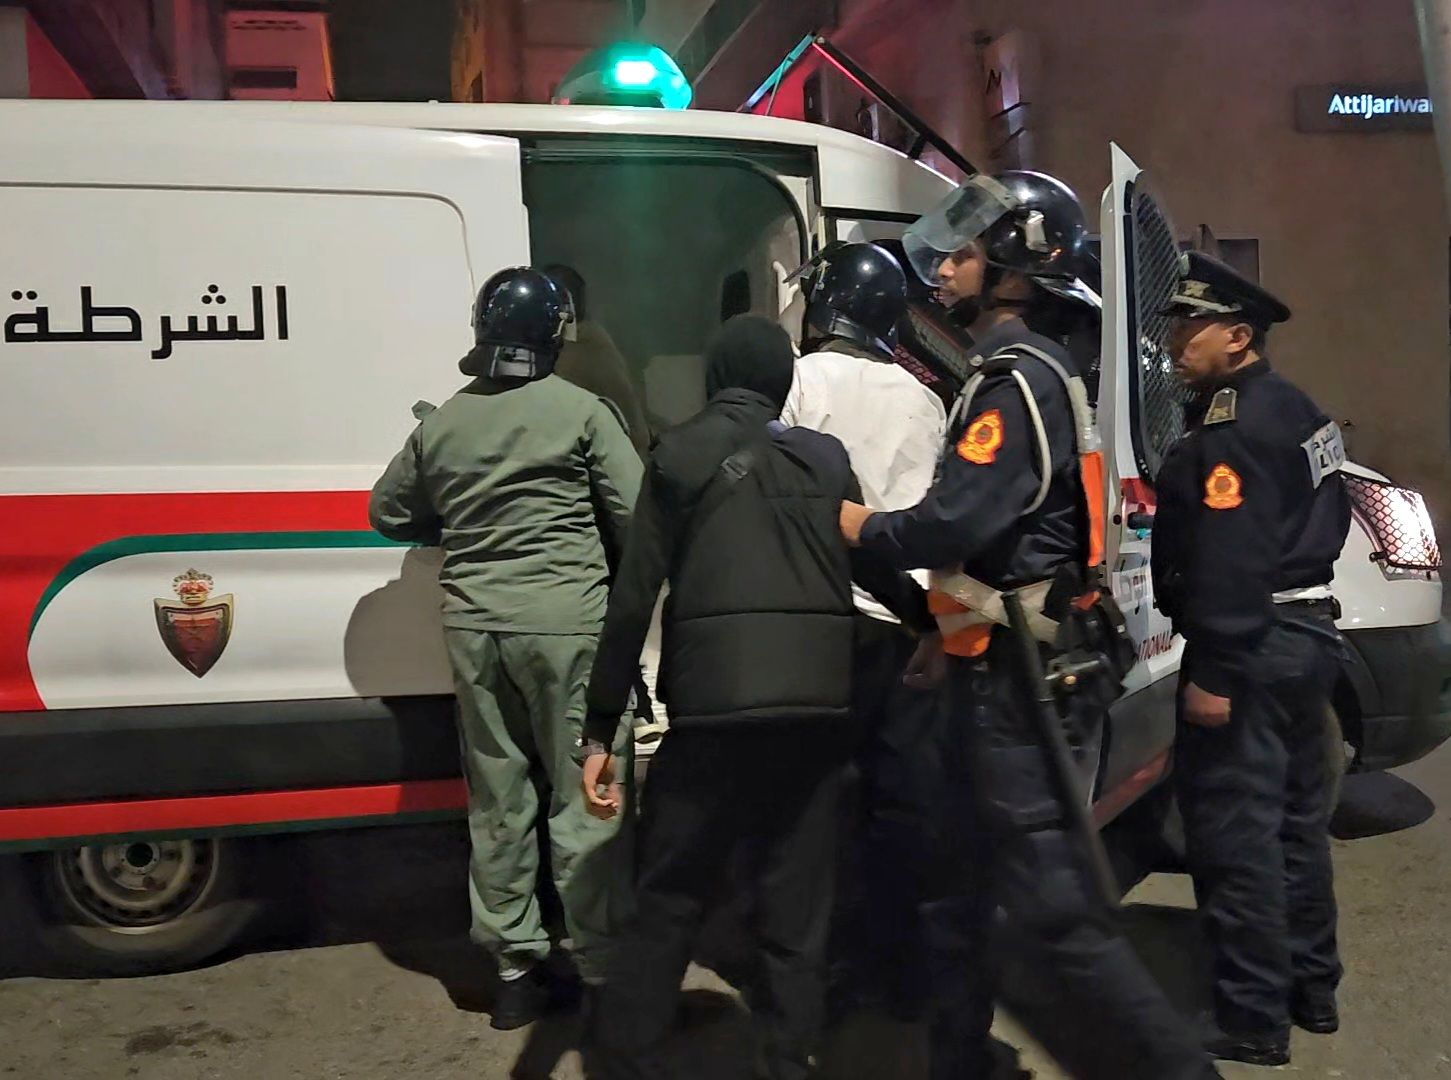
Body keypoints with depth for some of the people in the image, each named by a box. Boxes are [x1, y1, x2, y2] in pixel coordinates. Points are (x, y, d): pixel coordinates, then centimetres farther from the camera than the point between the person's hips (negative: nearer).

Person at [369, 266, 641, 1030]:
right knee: (582, 797, 3)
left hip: (473, 624, 4)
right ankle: (603, 968, 9)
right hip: (565, 621, -4)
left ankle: (517, 968, 20)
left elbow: (389, 513, 17)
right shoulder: (580, 410, -5)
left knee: (498, 801, 12)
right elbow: (635, 515, -7)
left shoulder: (442, 421, 9)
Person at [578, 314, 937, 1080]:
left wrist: (600, 729, 3)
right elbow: (873, 568, 22)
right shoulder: (826, 457, 14)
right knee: (796, 909, 13)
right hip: (816, 707, 3)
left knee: (667, 905, 8)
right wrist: (936, 618, 42)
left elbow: (634, 597, 0)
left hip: (714, 707, -3)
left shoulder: (680, 453, 6)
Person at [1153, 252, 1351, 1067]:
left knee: (1235, 834, -5)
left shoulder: (1231, 428, -18)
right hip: (1308, 630, 11)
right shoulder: (1297, 410, 14)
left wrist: (1213, 672, -24)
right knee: (1295, 819, 18)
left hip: (1254, 646, -11)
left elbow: (1229, 560, -25)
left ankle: (1253, 1018, 3)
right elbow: (1328, 520, 21)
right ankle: (1311, 988, 30)